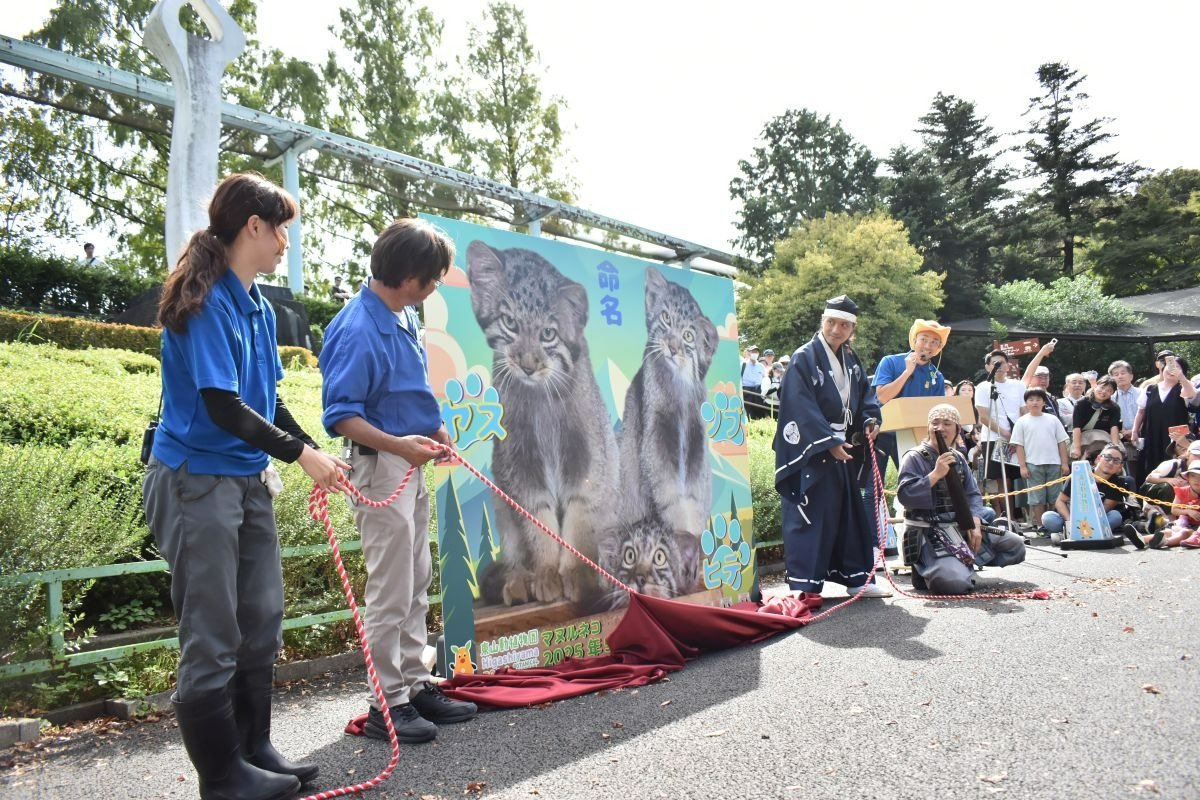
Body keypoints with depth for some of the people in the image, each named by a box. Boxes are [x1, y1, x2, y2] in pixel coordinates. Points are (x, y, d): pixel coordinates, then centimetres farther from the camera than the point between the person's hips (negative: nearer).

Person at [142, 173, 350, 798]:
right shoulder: (206, 301, -17)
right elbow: (223, 406, -22)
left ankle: (254, 748, 30)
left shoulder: (258, 306, 9)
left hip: (249, 478, 9)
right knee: (213, 635, 2)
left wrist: (314, 450, 4)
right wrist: (301, 454, -16)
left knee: (261, 622, 15)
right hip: (197, 480, -9)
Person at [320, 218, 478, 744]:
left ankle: (415, 685, 29)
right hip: (380, 468, -9)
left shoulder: (406, 317, 7)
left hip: (410, 465, 10)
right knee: (391, 592, -1)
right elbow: (340, 414, -21)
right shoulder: (359, 329, -21)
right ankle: (387, 704, 13)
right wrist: (398, 444, -30)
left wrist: (434, 429, 8)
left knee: (416, 585, 16)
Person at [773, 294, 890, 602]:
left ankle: (856, 577, 24)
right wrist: (829, 443, -20)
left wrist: (870, 418, 0)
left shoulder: (851, 360, 11)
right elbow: (801, 407, -18)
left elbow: (865, 393, 21)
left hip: (843, 447, 8)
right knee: (810, 516, -7)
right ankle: (805, 585, -2)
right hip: (811, 450, -8)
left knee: (850, 512, 13)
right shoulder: (804, 358, -12)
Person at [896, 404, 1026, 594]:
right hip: (928, 533, -7)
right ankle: (926, 569, 3)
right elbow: (904, 494, -18)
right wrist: (936, 474, -21)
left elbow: (973, 494, 11)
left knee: (1016, 546, 5)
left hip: (961, 527, 8)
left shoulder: (958, 458, 14)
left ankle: (965, 562, 9)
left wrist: (975, 524, -6)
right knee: (955, 582, -29)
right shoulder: (915, 457, -6)